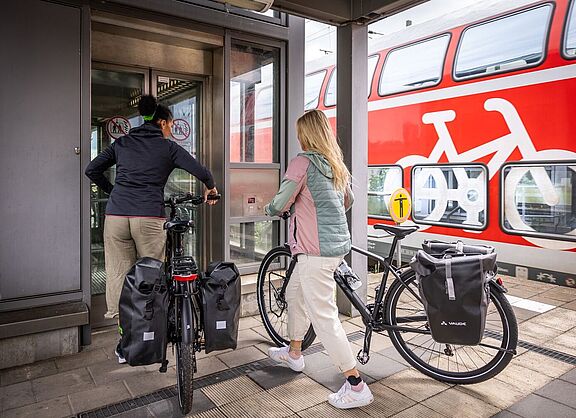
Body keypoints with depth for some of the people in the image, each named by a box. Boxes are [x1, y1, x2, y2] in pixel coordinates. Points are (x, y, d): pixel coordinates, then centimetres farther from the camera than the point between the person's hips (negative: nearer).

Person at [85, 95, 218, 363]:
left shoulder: (122, 143, 18)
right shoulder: (168, 147, 9)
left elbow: (92, 170, 16)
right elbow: (201, 172, 2)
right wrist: (211, 188, 22)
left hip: (116, 216, 3)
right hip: (149, 217, -3)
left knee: (118, 276, 8)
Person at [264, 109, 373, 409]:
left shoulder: (303, 161, -13)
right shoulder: (336, 164, 11)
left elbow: (281, 204, -13)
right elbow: (348, 202, 23)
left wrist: (269, 209, 10)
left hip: (316, 250, -9)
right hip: (337, 244, 9)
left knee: (323, 316, -3)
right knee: (294, 294, 25)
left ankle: (356, 386, 5)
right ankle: (294, 353, 42)